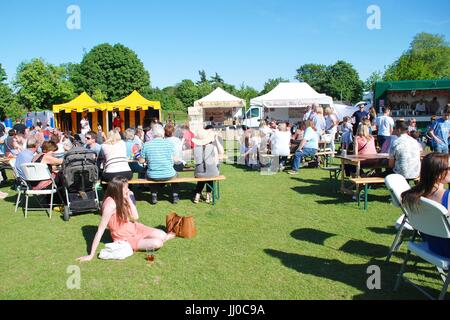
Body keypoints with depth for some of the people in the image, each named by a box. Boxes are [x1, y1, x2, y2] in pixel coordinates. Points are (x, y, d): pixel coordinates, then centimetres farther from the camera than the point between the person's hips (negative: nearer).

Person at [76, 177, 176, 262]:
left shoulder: (121, 199, -6)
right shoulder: (110, 204, -30)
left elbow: (135, 217, -3)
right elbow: (100, 230, -30)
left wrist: (129, 199, -13)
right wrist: (91, 255, -30)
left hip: (134, 228, 7)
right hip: (125, 239, -7)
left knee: (162, 235, -8)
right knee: (157, 244, -20)